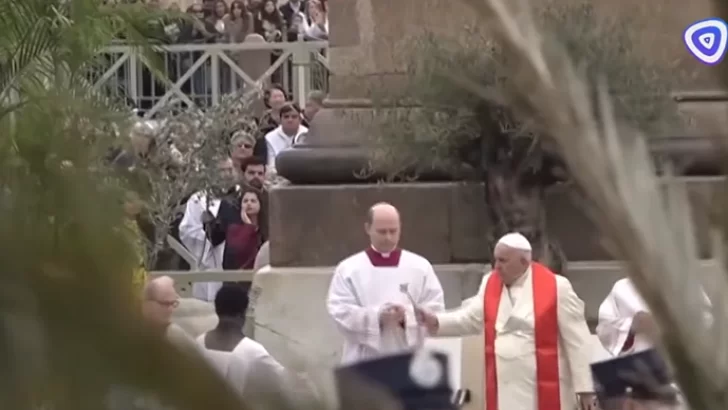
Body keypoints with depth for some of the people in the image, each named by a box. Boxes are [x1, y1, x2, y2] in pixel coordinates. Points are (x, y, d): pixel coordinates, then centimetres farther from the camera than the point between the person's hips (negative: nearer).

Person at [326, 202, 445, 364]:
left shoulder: (420, 267, 5)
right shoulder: (349, 269, 2)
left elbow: (435, 309, 2)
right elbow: (340, 311, -6)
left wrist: (408, 316, -18)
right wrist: (376, 316, -20)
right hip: (364, 363, -1)